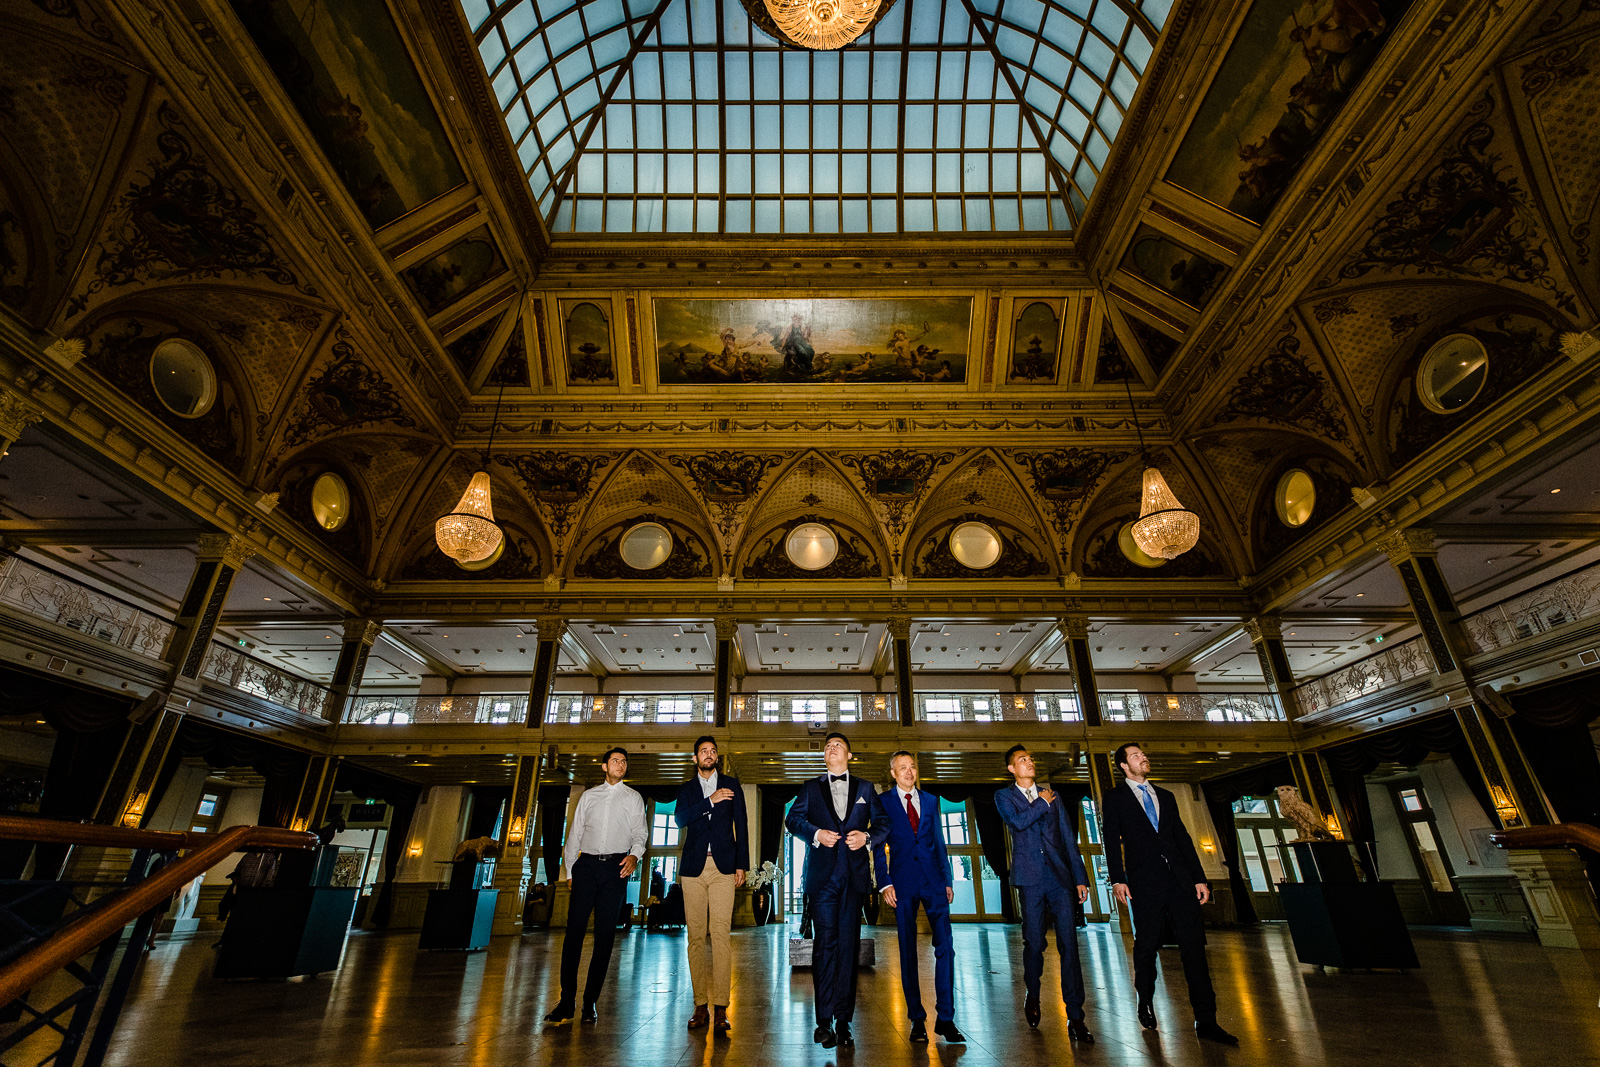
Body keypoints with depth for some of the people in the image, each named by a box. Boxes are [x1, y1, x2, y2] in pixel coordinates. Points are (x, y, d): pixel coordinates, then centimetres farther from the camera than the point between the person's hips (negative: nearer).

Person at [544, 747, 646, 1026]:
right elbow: (574, 833, 15)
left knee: (605, 935, 0)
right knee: (574, 931, -5)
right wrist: (569, 869, 7)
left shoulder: (634, 798, 12)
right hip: (586, 865, 1)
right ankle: (566, 1003, 4)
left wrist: (634, 855, -16)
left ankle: (590, 1003, 10)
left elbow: (639, 832, 4)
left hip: (616, 867, -1)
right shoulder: (589, 796, 16)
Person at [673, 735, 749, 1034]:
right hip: (693, 868, 2)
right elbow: (680, 819, -4)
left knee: (720, 934, -9)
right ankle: (700, 1006, 10)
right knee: (696, 936, 2)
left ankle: (720, 1008, -6)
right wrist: (710, 800, -13)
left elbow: (741, 825, 9)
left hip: (723, 867, -1)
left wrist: (741, 864, 2)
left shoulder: (731, 785, 12)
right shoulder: (686, 789, 14)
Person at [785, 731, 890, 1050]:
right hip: (823, 873, -1)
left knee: (848, 945, 2)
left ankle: (843, 1022, 10)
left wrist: (867, 837, -8)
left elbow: (883, 823, 11)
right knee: (826, 942, -5)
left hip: (854, 873, 1)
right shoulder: (811, 788, 14)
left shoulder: (865, 788, 15)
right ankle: (824, 1021, 4)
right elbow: (793, 819, 5)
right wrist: (816, 833, -11)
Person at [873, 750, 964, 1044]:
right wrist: (885, 883, -6)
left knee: (944, 946, -4)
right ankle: (917, 1019, 17)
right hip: (903, 881, -2)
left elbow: (939, 841, 14)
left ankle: (945, 1018, 8)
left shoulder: (930, 800, 12)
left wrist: (947, 880, 9)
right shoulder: (883, 802, 2)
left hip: (933, 879, 2)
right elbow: (878, 846, 1)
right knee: (907, 951, 5)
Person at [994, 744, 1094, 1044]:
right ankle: (1032, 996, 29)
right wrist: (1043, 803, -2)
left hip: (1059, 875, 2)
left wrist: (1080, 876, 8)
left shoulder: (1051, 794, 15)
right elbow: (1018, 821, -14)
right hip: (1030, 877, -2)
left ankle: (1075, 1016, 3)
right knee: (1034, 943, 4)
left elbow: (1068, 836, 13)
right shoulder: (1004, 796, 6)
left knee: (1069, 943, -3)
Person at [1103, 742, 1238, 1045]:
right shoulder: (1116, 798, 5)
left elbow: (1183, 838, 17)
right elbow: (1112, 841, -1)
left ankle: (1206, 1021, 6)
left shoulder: (1166, 796, 19)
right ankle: (1146, 1003, 24)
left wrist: (1199, 878, 9)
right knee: (1146, 946, 4)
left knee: (1194, 946, 0)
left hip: (1180, 879, 4)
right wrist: (1117, 880, -11)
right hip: (1145, 881, -3)